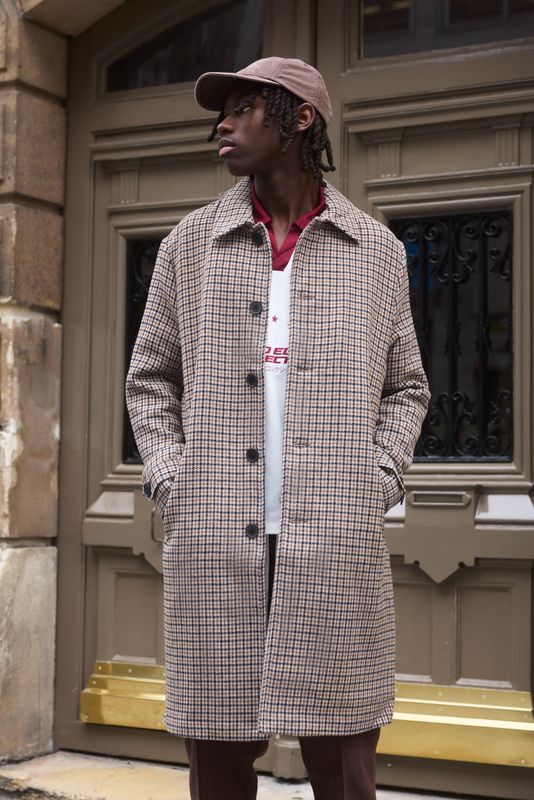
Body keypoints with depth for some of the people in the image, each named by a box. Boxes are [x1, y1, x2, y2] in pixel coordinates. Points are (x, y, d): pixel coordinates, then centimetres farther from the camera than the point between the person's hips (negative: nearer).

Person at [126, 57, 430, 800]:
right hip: (214, 546, 1)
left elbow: (406, 390, 15)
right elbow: (150, 382, 15)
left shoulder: (375, 250, 10)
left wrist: (375, 486, -1)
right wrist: (172, 487, 0)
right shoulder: (190, 244, 11)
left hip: (338, 545, 0)